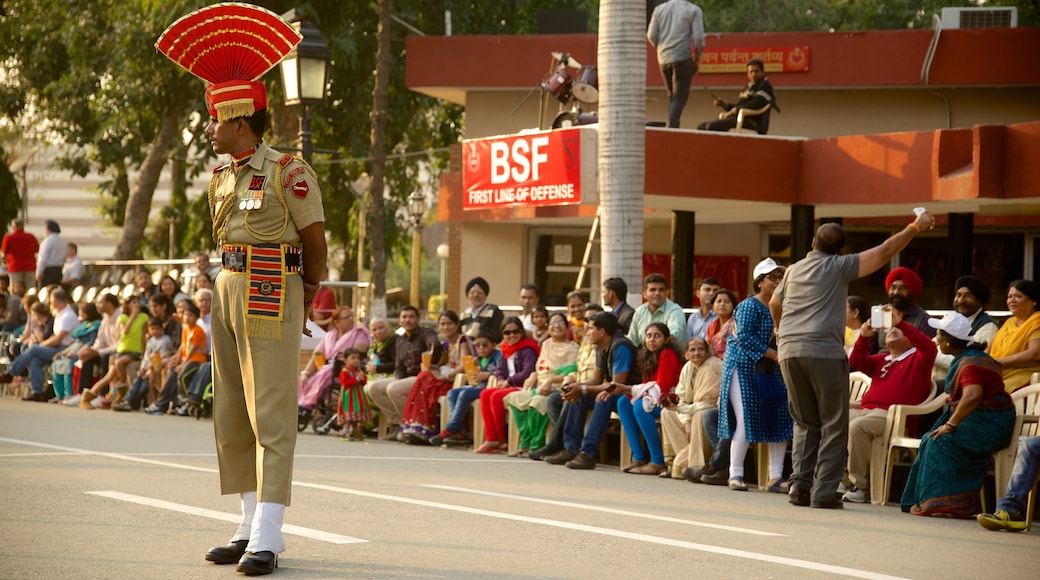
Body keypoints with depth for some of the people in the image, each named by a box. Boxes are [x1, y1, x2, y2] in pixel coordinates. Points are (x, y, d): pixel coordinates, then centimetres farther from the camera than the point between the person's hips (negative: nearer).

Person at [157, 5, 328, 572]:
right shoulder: (221, 176, 12)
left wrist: (305, 297, 10)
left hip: (272, 294, -8)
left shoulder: (287, 173, -10)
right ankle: (250, 527, 16)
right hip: (228, 291, 8)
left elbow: (315, 241, -1)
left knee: (270, 417, -9)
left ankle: (267, 539, -10)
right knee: (231, 418, 9)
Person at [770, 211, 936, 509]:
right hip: (823, 350, -6)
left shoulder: (794, 269, 19)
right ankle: (823, 490, -7)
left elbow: (774, 304, 36)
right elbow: (885, 251, 1)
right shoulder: (838, 266, 1)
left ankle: (799, 483, 2)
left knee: (805, 423, 14)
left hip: (789, 350, 6)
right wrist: (915, 227, 12)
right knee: (834, 424, 0)